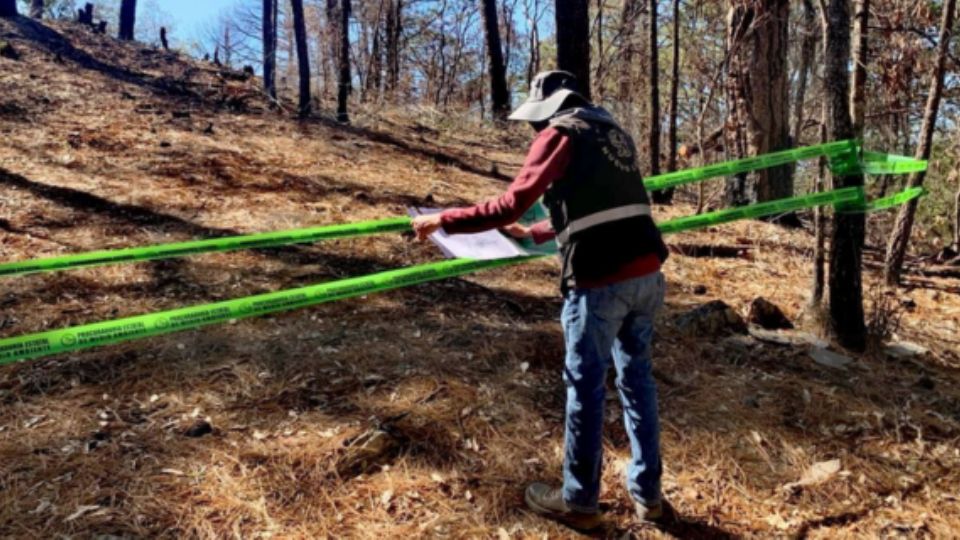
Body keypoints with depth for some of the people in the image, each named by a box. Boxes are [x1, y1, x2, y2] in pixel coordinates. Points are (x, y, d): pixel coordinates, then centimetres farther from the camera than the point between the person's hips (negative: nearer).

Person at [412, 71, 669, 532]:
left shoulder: (560, 133, -1)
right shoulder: (611, 131, 23)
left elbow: (511, 204, -11)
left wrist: (444, 220, -2)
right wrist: (533, 235, 40)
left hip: (601, 281, -8)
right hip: (646, 273, 8)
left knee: (585, 387, 6)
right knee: (637, 377, 18)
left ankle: (579, 502, 21)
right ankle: (647, 493, 29)